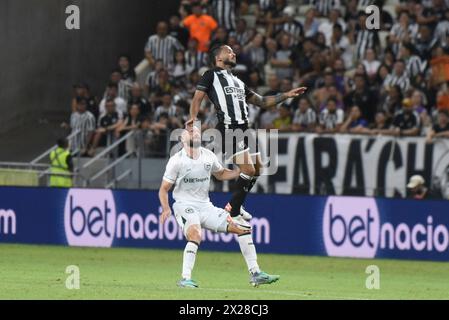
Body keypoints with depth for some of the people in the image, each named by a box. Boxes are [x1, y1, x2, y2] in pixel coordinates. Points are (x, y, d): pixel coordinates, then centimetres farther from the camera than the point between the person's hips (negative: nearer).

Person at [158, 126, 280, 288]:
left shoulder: (208, 156, 5)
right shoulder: (176, 160, -9)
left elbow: (221, 174, 24)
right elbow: (164, 189, -5)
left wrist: (242, 171, 9)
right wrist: (166, 208, -23)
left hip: (205, 206, 6)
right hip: (185, 206, -6)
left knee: (242, 227, -1)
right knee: (195, 235, -36)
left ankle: (255, 274, 4)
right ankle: (185, 279, -33)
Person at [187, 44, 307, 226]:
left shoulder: (238, 82, 28)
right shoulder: (212, 75, 7)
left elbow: (261, 102, 29)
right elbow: (198, 98, -1)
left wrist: (286, 95, 22)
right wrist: (193, 117, -21)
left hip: (243, 128, 8)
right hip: (228, 129, -8)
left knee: (258, 169, 10)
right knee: (248, 169, -17)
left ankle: (235, 206, 25)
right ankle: (233, 214, -9)